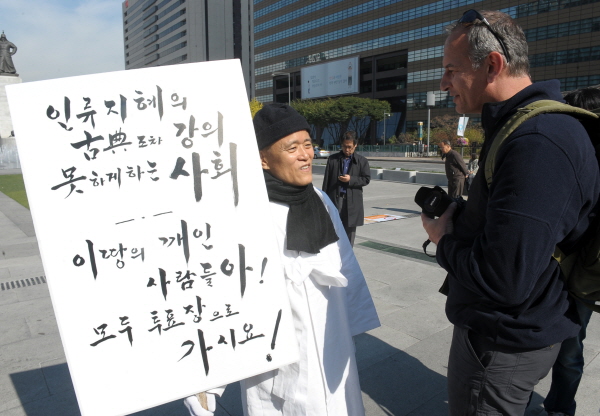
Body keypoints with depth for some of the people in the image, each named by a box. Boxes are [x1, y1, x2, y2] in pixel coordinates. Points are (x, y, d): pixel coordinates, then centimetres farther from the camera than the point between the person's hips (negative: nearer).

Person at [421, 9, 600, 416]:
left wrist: (444, 239, -16)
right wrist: (458, 218, 0)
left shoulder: (536, 145, -29)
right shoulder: (526, 125, 7)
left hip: (505, 344, -10)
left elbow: (503, 280, -33)